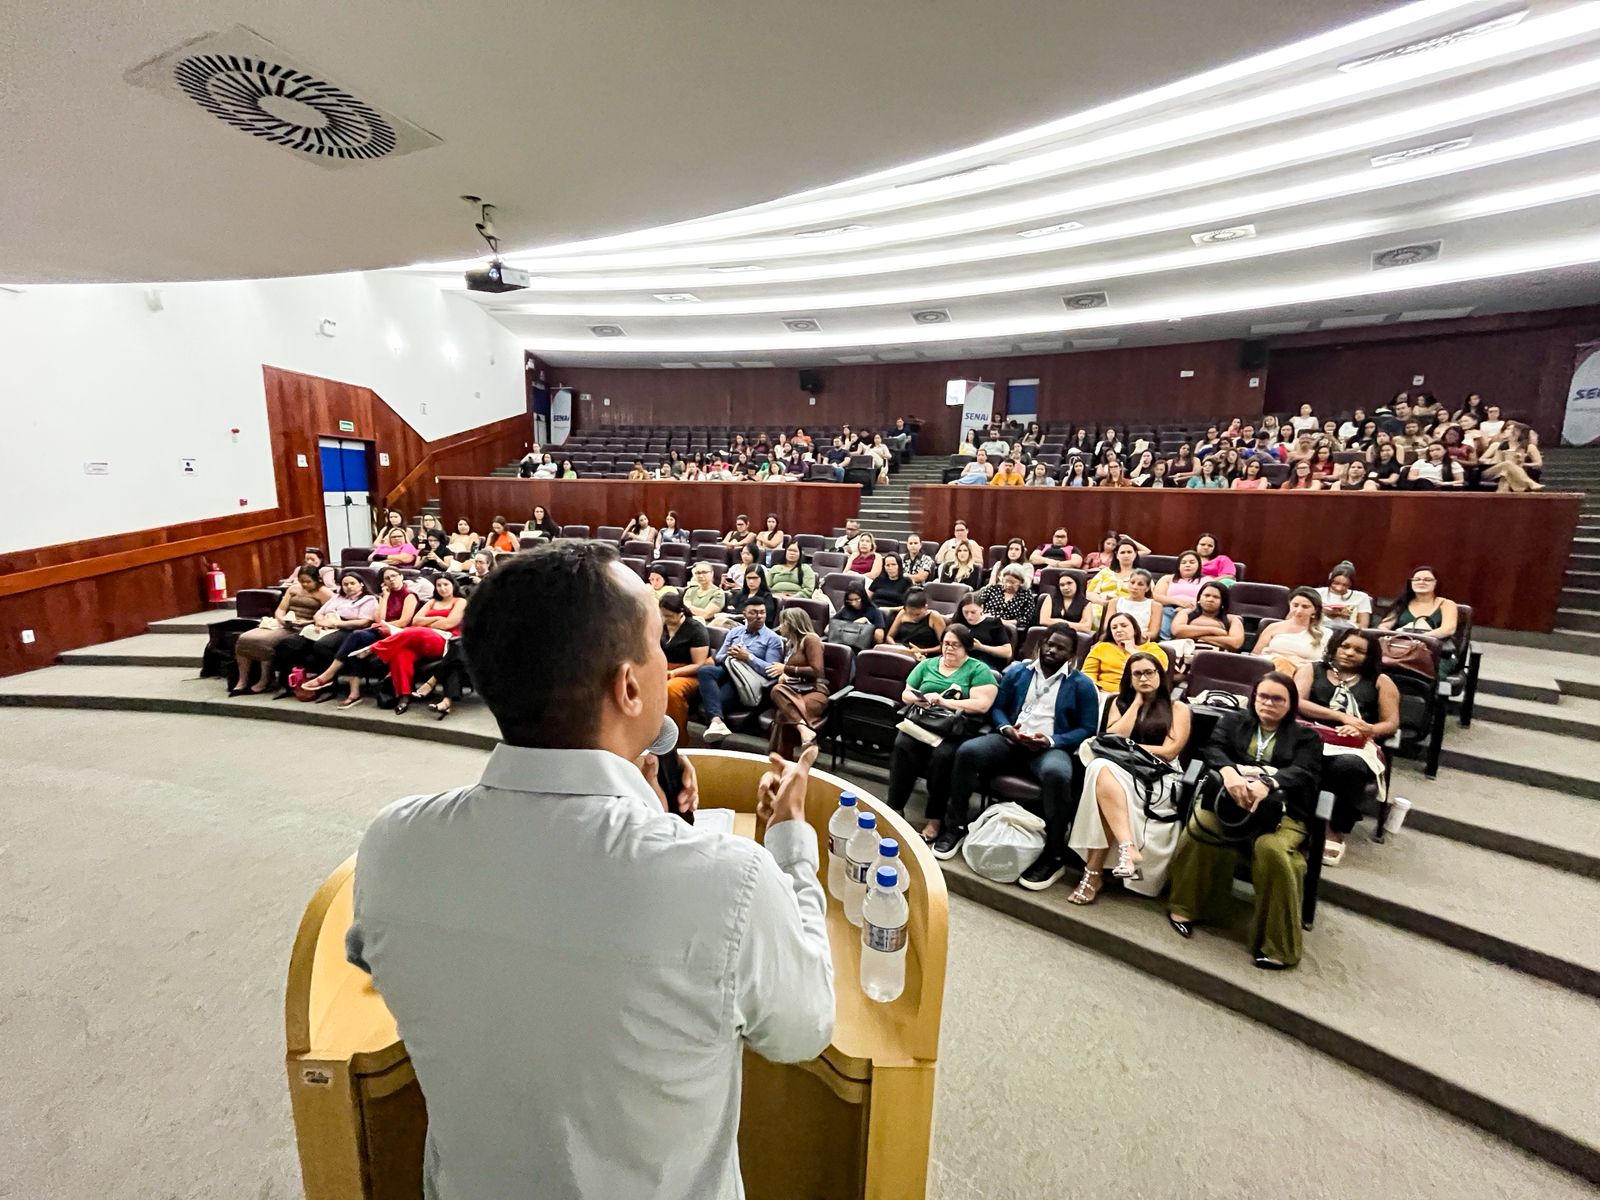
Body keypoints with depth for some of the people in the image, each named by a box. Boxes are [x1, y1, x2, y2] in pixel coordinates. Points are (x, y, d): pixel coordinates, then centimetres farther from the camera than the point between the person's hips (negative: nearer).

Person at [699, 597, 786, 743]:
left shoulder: (773, 639, 6)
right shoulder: (734, 632, 21)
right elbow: (717, 657, 18)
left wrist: (748, 657, -14)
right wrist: (729, 654, -5)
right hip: (726, 670, 5)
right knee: (704, 670, -36)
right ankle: (716, 721, -47)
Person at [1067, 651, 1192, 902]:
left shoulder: (1178, 709, 12)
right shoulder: (1120, 702, 20)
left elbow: (1169, 752, 0)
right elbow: (1113, 739, 2)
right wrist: (1137, 703, 7)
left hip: (1158, 778, -3)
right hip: (1122, 769, 3)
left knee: (1104, 775, -37)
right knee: (1101, 767, -38)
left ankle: (1094, 871, -36)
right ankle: (1128, 847, -45)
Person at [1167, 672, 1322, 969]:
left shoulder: (1306, 737, 15)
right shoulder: (1233, 721, 19)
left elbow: (1303, 774, -5)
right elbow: (1212, 749, 1)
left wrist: (1266, 784, -28)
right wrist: (1229, 772, -24)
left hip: (1281, 811, -1)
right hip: (1226, 800, 1)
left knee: (1272, 849, -34)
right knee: (1200, 828, -32)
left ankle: (1275, 943, -21)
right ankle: (1186, 906, -15)